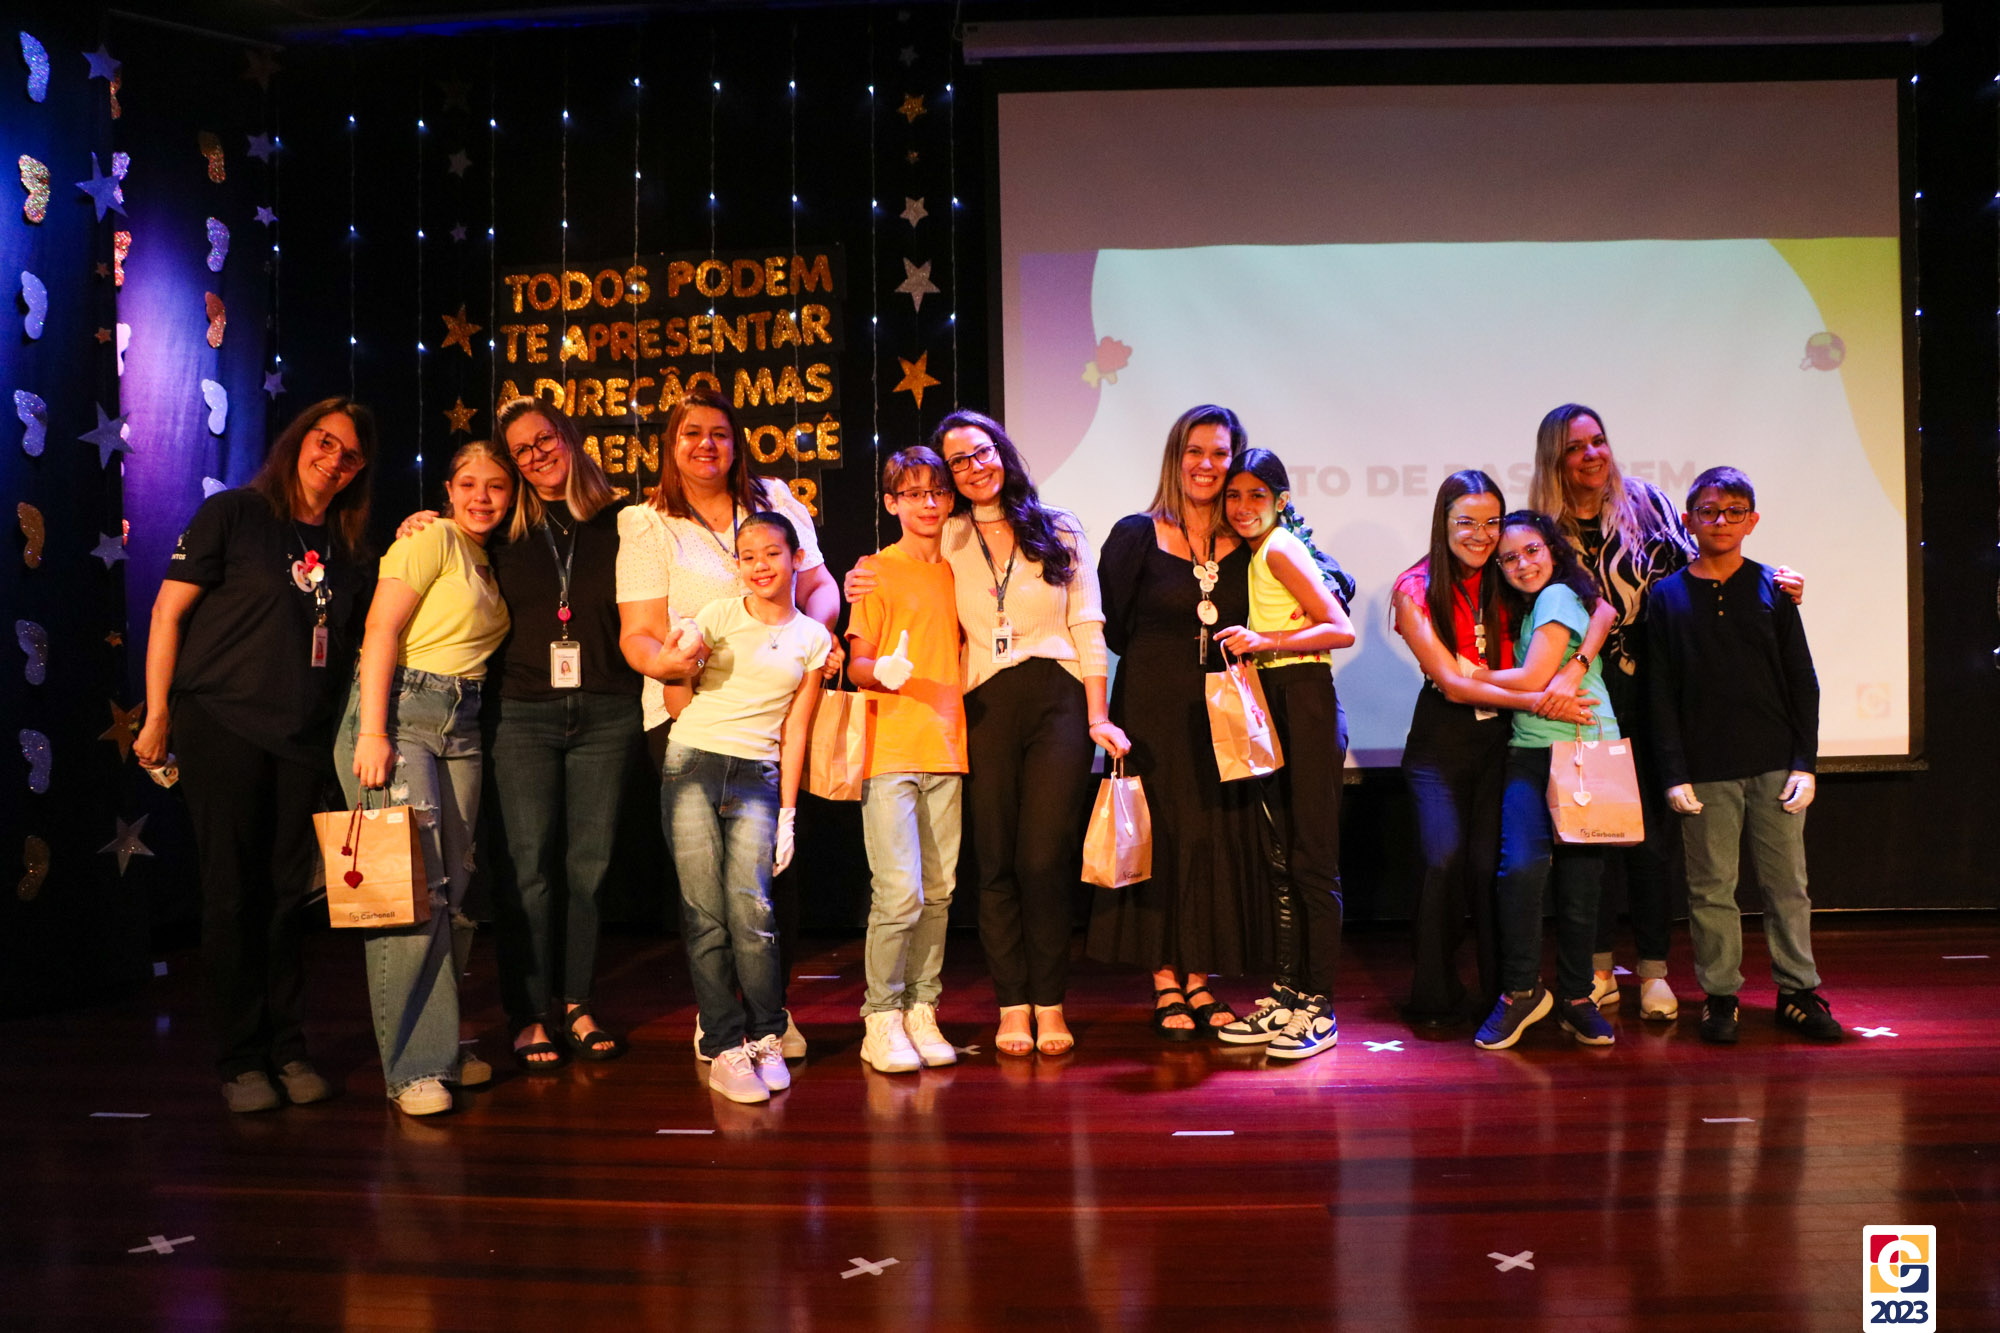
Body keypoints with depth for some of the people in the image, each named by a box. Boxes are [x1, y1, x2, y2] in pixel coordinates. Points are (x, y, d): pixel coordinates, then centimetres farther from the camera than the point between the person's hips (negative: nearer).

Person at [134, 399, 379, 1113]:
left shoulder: (352, 550, 13)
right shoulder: (233, 513, 0)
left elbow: (359, 642, 17)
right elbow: (169, 610, -2)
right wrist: (157, 716, -5)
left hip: (305, 736, 4)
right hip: (221, 725, -4)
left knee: (288, 894, 7)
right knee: (233, 894, 0)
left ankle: (287, 1048, 17)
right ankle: (240, 1060, 10)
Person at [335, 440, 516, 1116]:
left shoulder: (488, 564, 21)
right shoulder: (431, 539, -2)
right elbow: (381, 632, -11)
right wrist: (373, 732, -19)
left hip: (461, 726, 8)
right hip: (398, 710, -8)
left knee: (453, 890, 4)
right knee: (410, 887, -13)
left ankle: (439, 1045, 12)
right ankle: (414, 1066, -9)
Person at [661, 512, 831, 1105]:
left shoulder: (812, 638, 9)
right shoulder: (719, 615, 6)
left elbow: (796, 729, 9)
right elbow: (678, 703, 9)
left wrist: (787, 812, 5)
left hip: (758, 776, 0)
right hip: (692, 765, 0)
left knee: (750, 907, -12)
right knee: (704, 911, -6)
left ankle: (766, 1039, 5)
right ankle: (724, 1045, 1)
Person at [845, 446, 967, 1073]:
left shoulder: (957, 573, 15)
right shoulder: (875, 571, 2)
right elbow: (857, 663, -2)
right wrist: (882, 671, -23)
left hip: (946, 750, 5)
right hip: (889, 750, -5)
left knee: (938, 892, 6)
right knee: (899, 892, -11)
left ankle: (922, 1011, 15)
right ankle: (882, 1020, 2)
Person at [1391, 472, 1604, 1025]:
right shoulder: (1416, 590, -6)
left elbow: (1601, 607, -6)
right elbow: (1451, 683, -12)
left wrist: (1572, 671, -24)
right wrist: (1538, 701, -20)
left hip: (1502, 735, 2)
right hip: (1442, 737, -2)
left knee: (1489, 864, -9)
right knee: (1444, 860, -16)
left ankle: (1501, 994, 9)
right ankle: (1434, 997, 2)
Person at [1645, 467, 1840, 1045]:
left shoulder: (1772, 588, 6)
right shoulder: (1667, 597, 4)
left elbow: (1803, 681, 7)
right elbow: (1661, 694, 2)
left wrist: (1804, 763, 0)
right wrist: (1674, 774, -5)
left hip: (1775, 765, 1)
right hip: (1706, 771, -1)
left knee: (1788, 884, 6)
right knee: (1711, 888, 3)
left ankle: (1797, 992, 17)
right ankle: (1720, 996, 14)